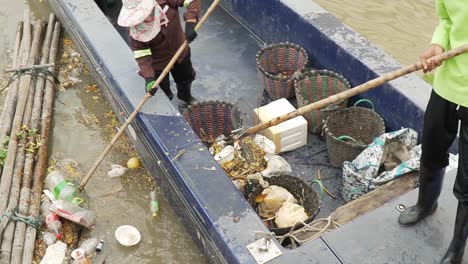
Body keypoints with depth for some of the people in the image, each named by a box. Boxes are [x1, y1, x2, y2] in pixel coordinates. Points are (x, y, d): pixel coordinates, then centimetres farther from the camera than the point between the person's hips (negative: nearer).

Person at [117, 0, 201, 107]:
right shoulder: (135, 29, -29)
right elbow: (141, 55, -27)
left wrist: (190, 23, -43)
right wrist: (148, 77, -40)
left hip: (179, 52, 3)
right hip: (158, 62, -3)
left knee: (185, 78, 29)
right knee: (163, 91, 13)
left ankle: (186, 97, 63)